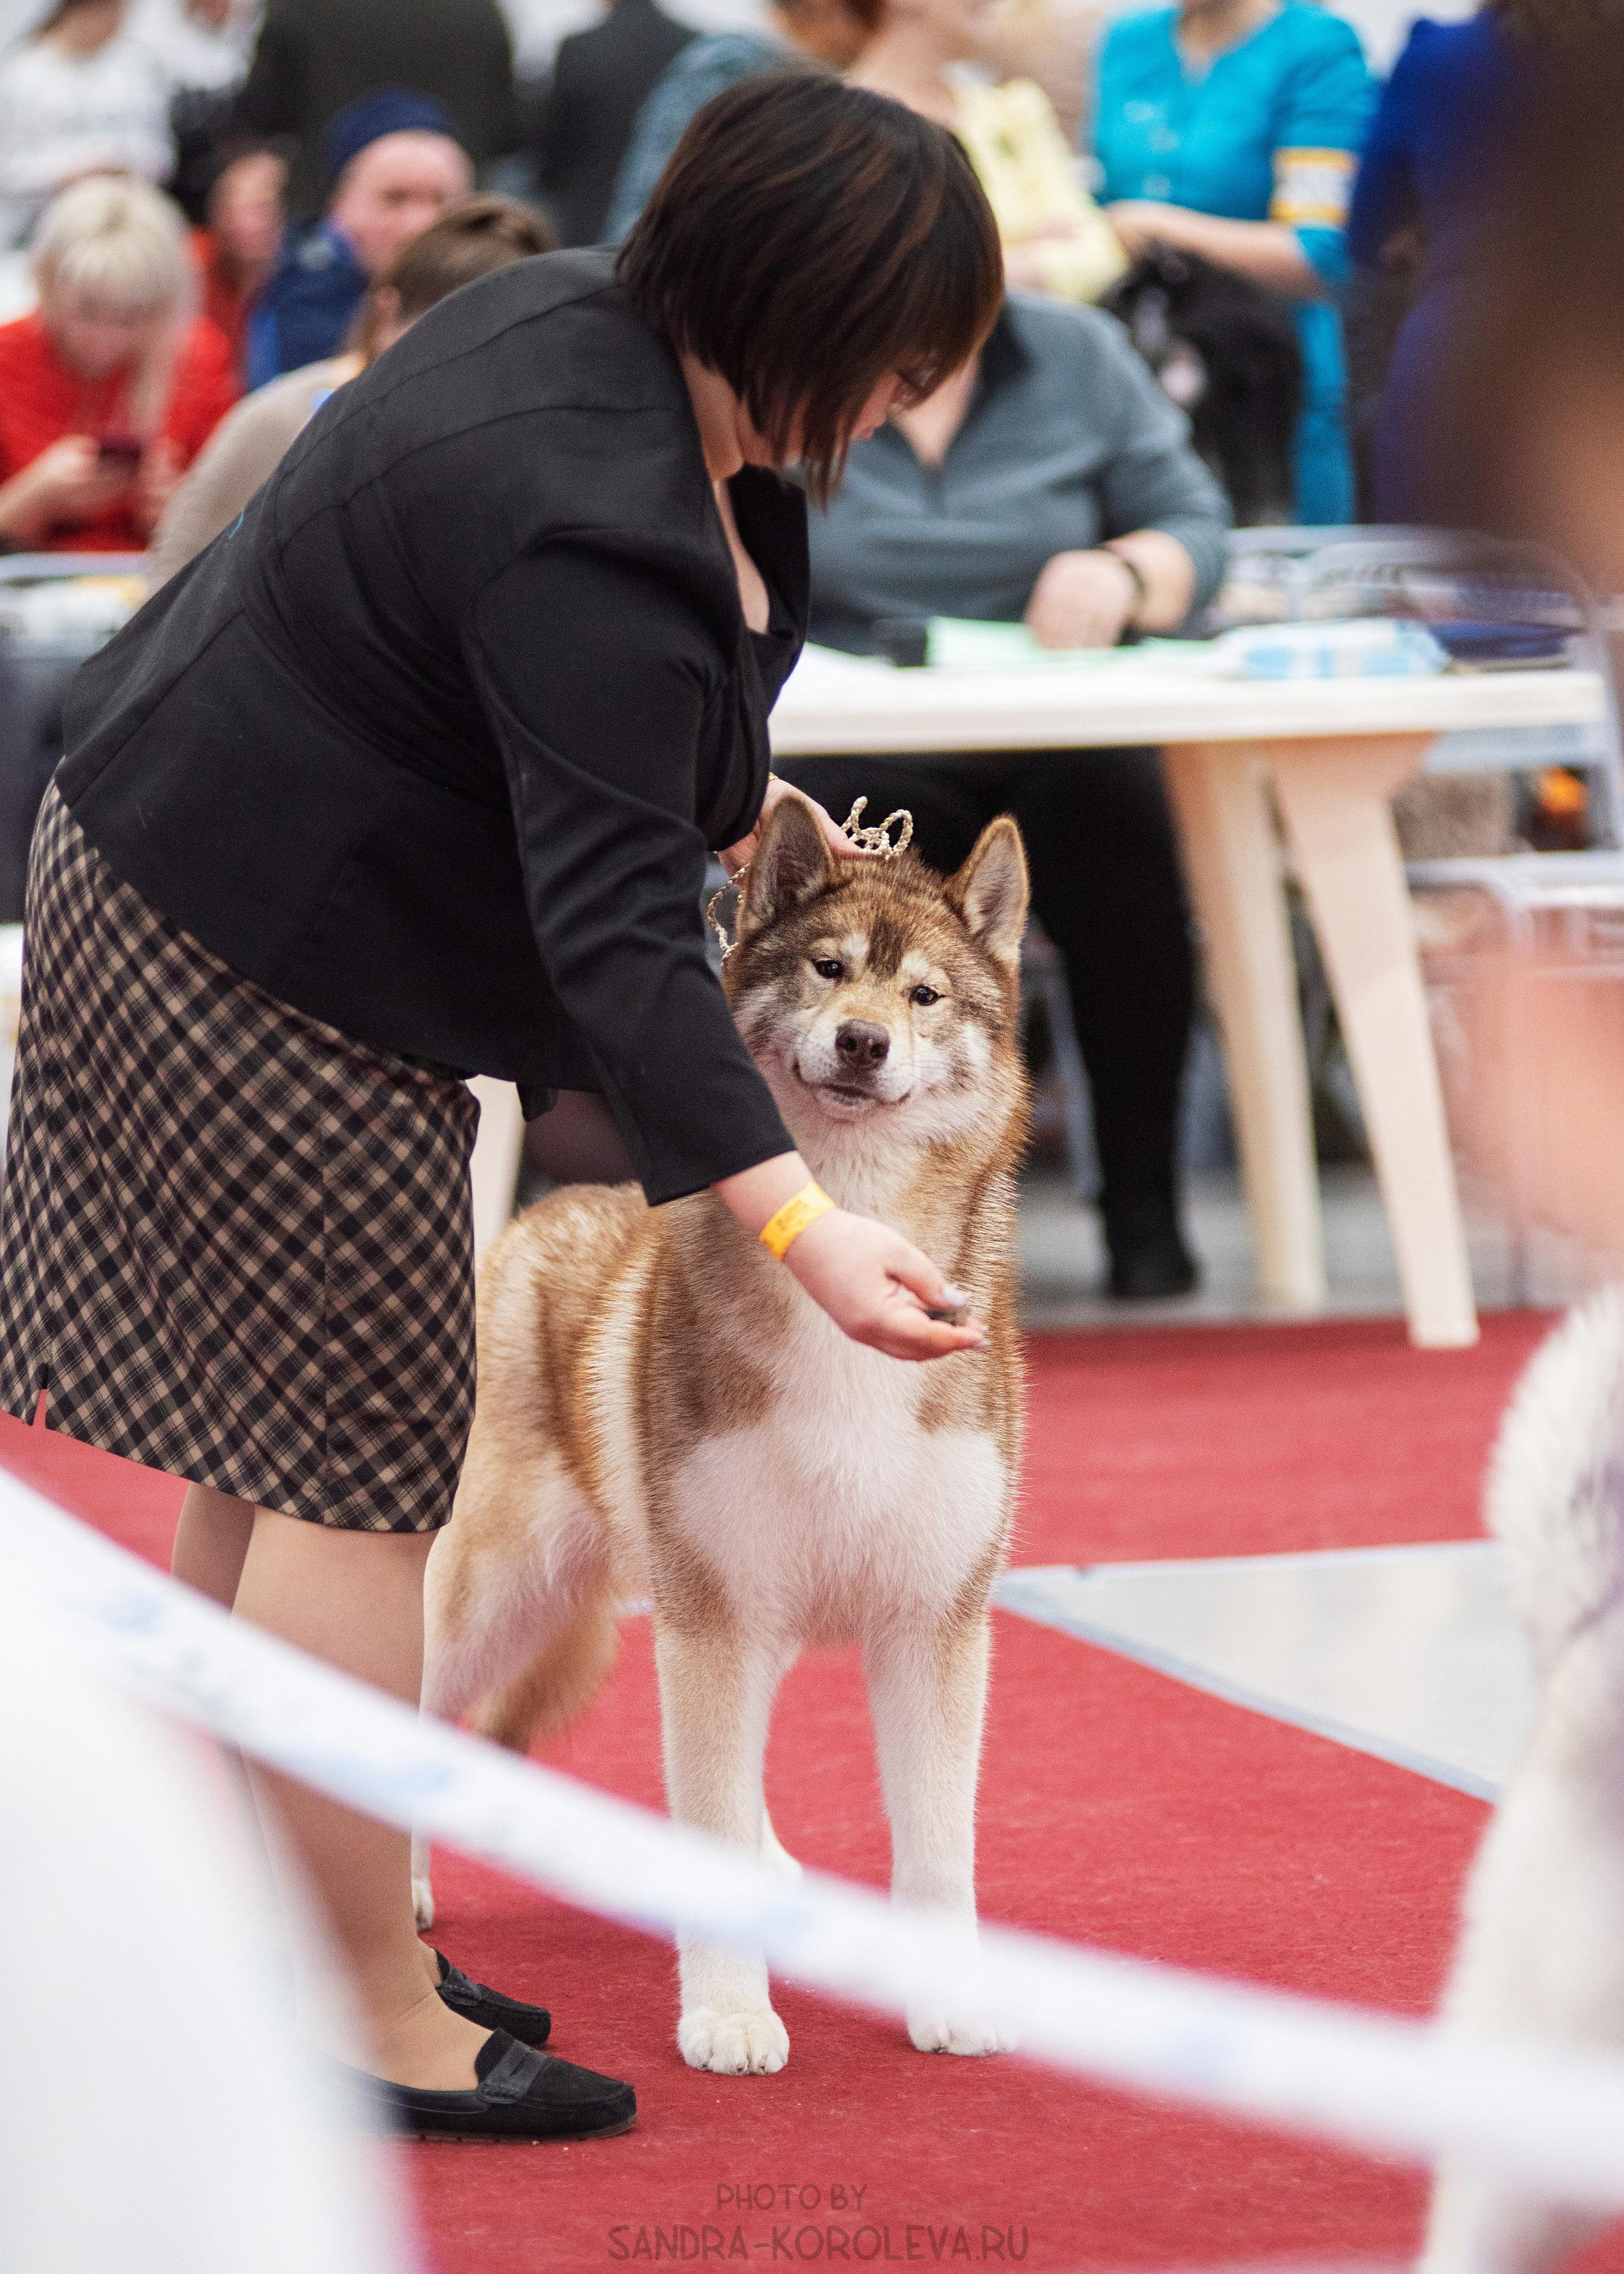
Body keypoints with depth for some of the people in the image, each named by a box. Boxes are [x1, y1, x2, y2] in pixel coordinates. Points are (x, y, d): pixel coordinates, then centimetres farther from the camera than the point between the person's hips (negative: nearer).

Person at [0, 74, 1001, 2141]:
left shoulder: (586, 314, 1)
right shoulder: (592, 533, -30)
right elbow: (613, 931, -33)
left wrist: (726, 800, 15)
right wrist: (795, 1228, -37)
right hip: (264, 981, -11)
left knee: (277, 1464, 15)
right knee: (354, 1486, -5)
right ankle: (375, 2025, 1)